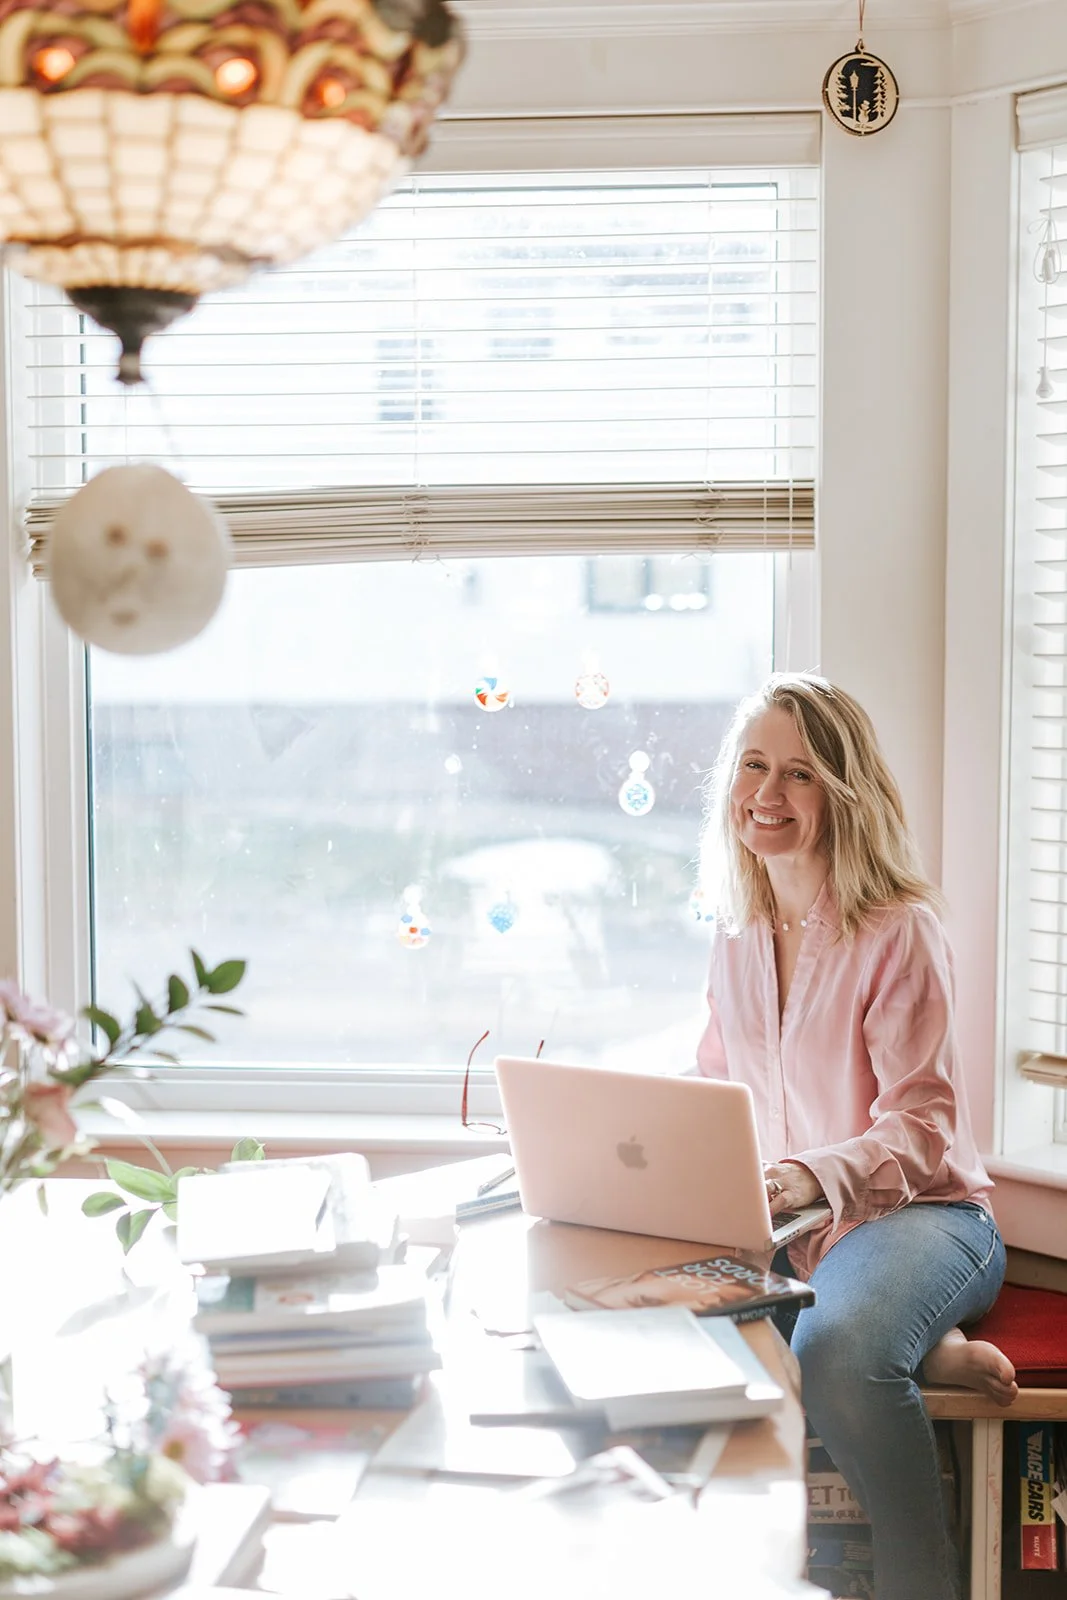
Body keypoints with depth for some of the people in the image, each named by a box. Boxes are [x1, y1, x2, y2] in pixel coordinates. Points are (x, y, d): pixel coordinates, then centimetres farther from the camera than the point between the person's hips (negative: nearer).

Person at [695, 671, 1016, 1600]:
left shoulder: (899, 930, -11)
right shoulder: (739, 933, 10)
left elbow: (919, 1121, -15)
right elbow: (713, 1094, 16)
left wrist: (817, 1175, -34)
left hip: (917, 1211, -7)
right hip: (781, 1226, 7)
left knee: (837, 1353, -38)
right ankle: (917, 1351, -8)